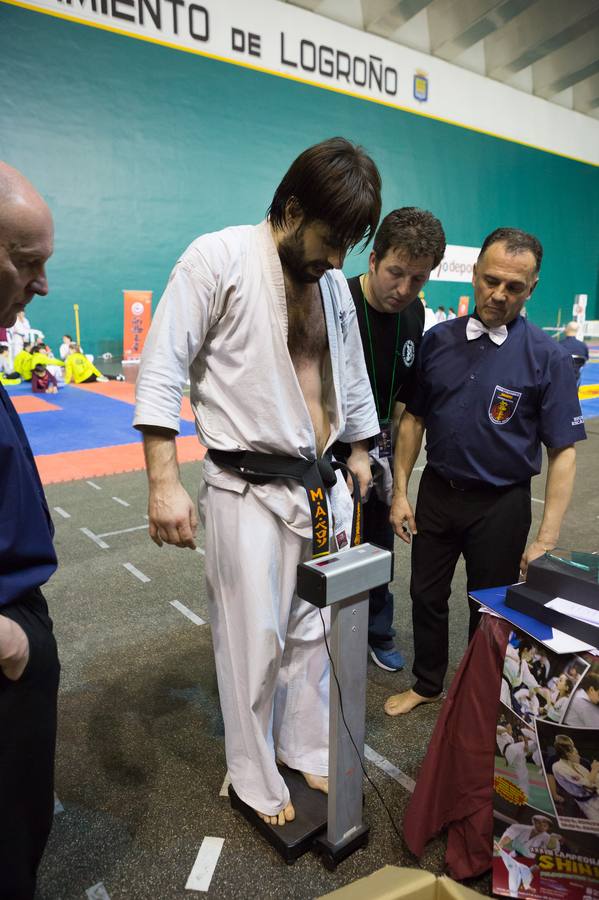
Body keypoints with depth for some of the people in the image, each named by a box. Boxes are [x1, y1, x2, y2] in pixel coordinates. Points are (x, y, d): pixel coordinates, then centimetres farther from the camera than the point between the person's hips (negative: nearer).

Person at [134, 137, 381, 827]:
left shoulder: (332, 280, 11)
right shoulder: (218, 259, -10)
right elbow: (162, 371, -12)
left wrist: (359, 451, 23)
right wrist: (164, 483, -16)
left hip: (325, 486, 7)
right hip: (249, 491, -6)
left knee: (315, 631, 18)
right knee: (254, 642, 6)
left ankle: (310, 754, 42)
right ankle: (257, 782, 33)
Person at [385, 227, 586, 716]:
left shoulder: (546, 357, -12)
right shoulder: (438, 340, -2)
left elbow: (563, 452, -11)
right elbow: (414, 418, 4)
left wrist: (547, 539, -16)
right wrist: (400, 492, 1)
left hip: (501, 505, -3)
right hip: (437, 492, 3)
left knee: (490, 608, 15)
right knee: (427, 596, 16)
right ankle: (427, 684, 42)